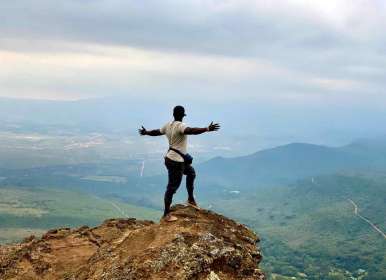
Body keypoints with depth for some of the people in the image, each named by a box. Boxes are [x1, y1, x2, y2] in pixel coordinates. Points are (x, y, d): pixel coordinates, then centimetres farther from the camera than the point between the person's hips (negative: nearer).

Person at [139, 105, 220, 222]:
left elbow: (157, 132, 21)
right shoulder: (181, 126, -21)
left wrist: (145, 132, 41)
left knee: (191, 172, 26)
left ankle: (191, 199, 35)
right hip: (176, 161, -10)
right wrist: (207, 129, -51)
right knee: (172, 187, -2)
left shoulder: (168, 125, 6)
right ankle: (166, 214, 7)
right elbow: (192, 130, -41)